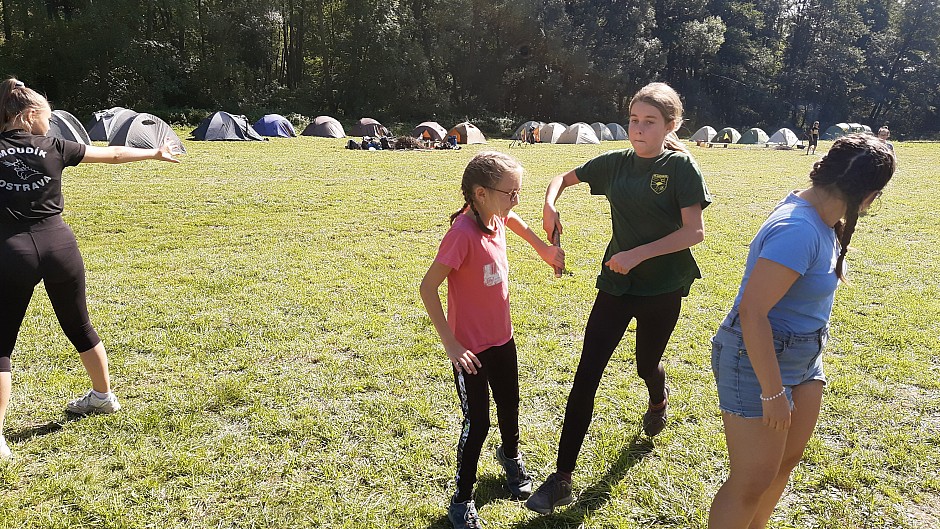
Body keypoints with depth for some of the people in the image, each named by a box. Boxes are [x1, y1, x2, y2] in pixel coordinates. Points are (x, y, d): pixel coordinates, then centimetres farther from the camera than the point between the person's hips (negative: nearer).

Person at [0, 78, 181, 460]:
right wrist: (154, 154, 28)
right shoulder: (54, 148, 4)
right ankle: (103, 396, 38)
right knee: (79, 327, 21)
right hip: (59, 245, 2)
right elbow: (111, 154, 15)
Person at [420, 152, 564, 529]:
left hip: (502, 338, 8)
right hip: (471, 347, -7)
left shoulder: (496, 218, -4)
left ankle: (510, 455, 53)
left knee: (510, 405, 23)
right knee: (478, 422, 2)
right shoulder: (463, 233, -28)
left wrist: (542, 247, 21)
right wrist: (451, 344, -25)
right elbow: (428, 287, -26)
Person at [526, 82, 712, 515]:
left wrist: (639, 254, -23)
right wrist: (550, 204, -7)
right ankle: (563, 478, 2)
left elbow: (694, 231, -16)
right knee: (585, 377, -5)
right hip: (616, 284, 3)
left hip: (662, 289, -3)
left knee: (647, 365, 18)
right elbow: (565, 177, 14)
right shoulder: (616, 163, 2)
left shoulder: (681, 166, -10)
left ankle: (658, 398, 59)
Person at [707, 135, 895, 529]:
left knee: (787, 460, 20)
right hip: (759, 359, -10)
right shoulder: (798, 231, -28)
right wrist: (773, 392, -25)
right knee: (753, 482, -2)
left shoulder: (820, 218, 1)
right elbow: (751, 311, -30)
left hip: (802, 357, 10)